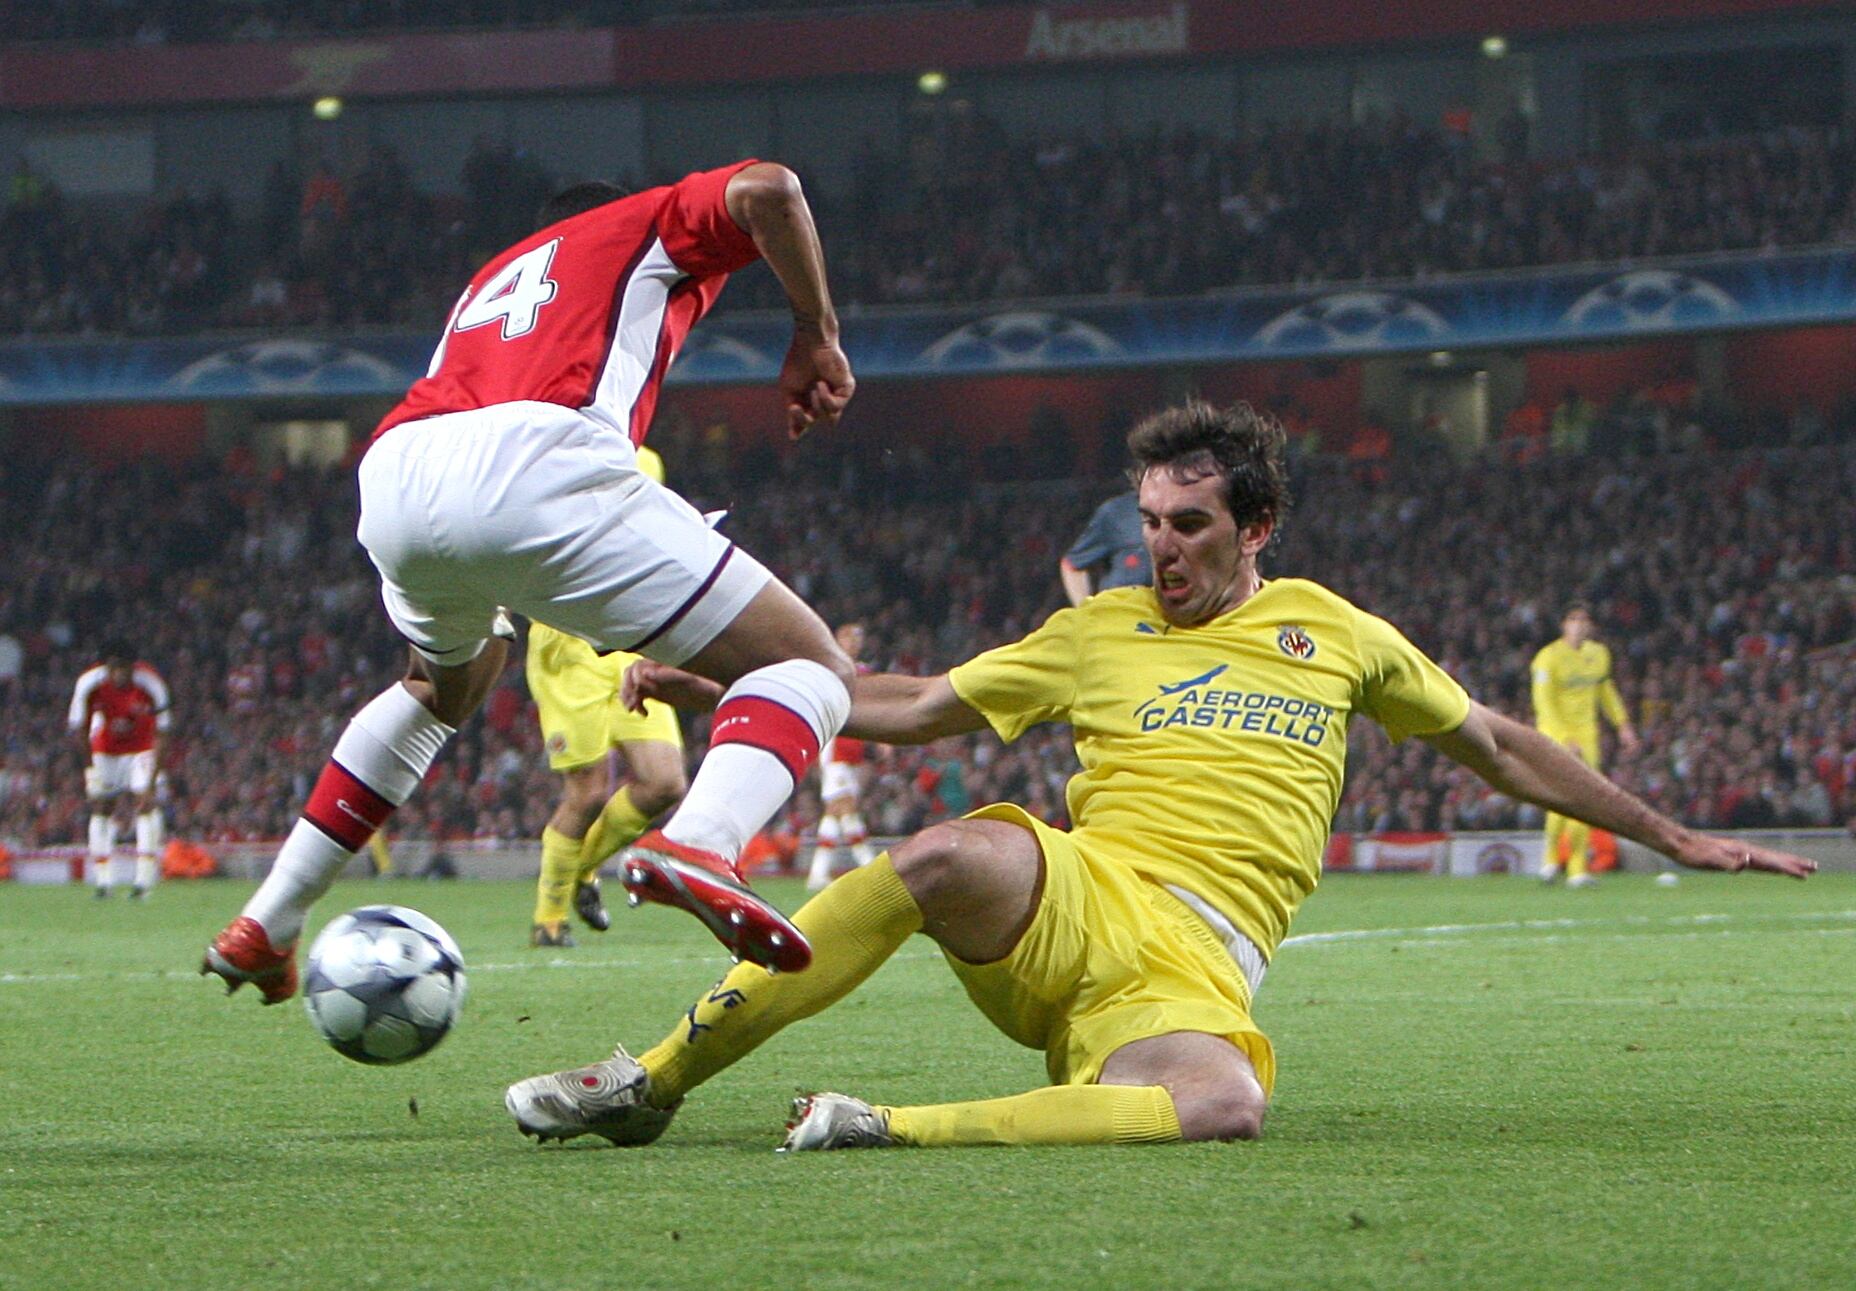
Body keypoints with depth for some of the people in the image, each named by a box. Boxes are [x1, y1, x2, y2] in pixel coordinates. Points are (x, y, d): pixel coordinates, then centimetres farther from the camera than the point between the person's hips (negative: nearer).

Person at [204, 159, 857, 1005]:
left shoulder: (494, 276, 42)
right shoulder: (650, 225, 28)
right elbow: (766, 190, 6)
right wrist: (816, 335, 17)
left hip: (391, 480, 6)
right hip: (539, 455, -6)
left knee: (443, 687, 39)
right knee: (809, 667, 0)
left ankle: (265, 926, 36)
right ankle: (697, 845, -31)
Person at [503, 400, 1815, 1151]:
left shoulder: (1336, 636, 19)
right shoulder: (1099, 633, 18)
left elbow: (1497, 744, 28)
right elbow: (915, 707, 21)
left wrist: (1671, 836, 28)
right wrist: (725, 689, 13)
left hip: (1198, 965, 0)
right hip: (1070, 905, 0)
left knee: (1223, 1108, -39)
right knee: (950, 855, -37)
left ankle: (892, 1128, -35)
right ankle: (654, 1081, -32)